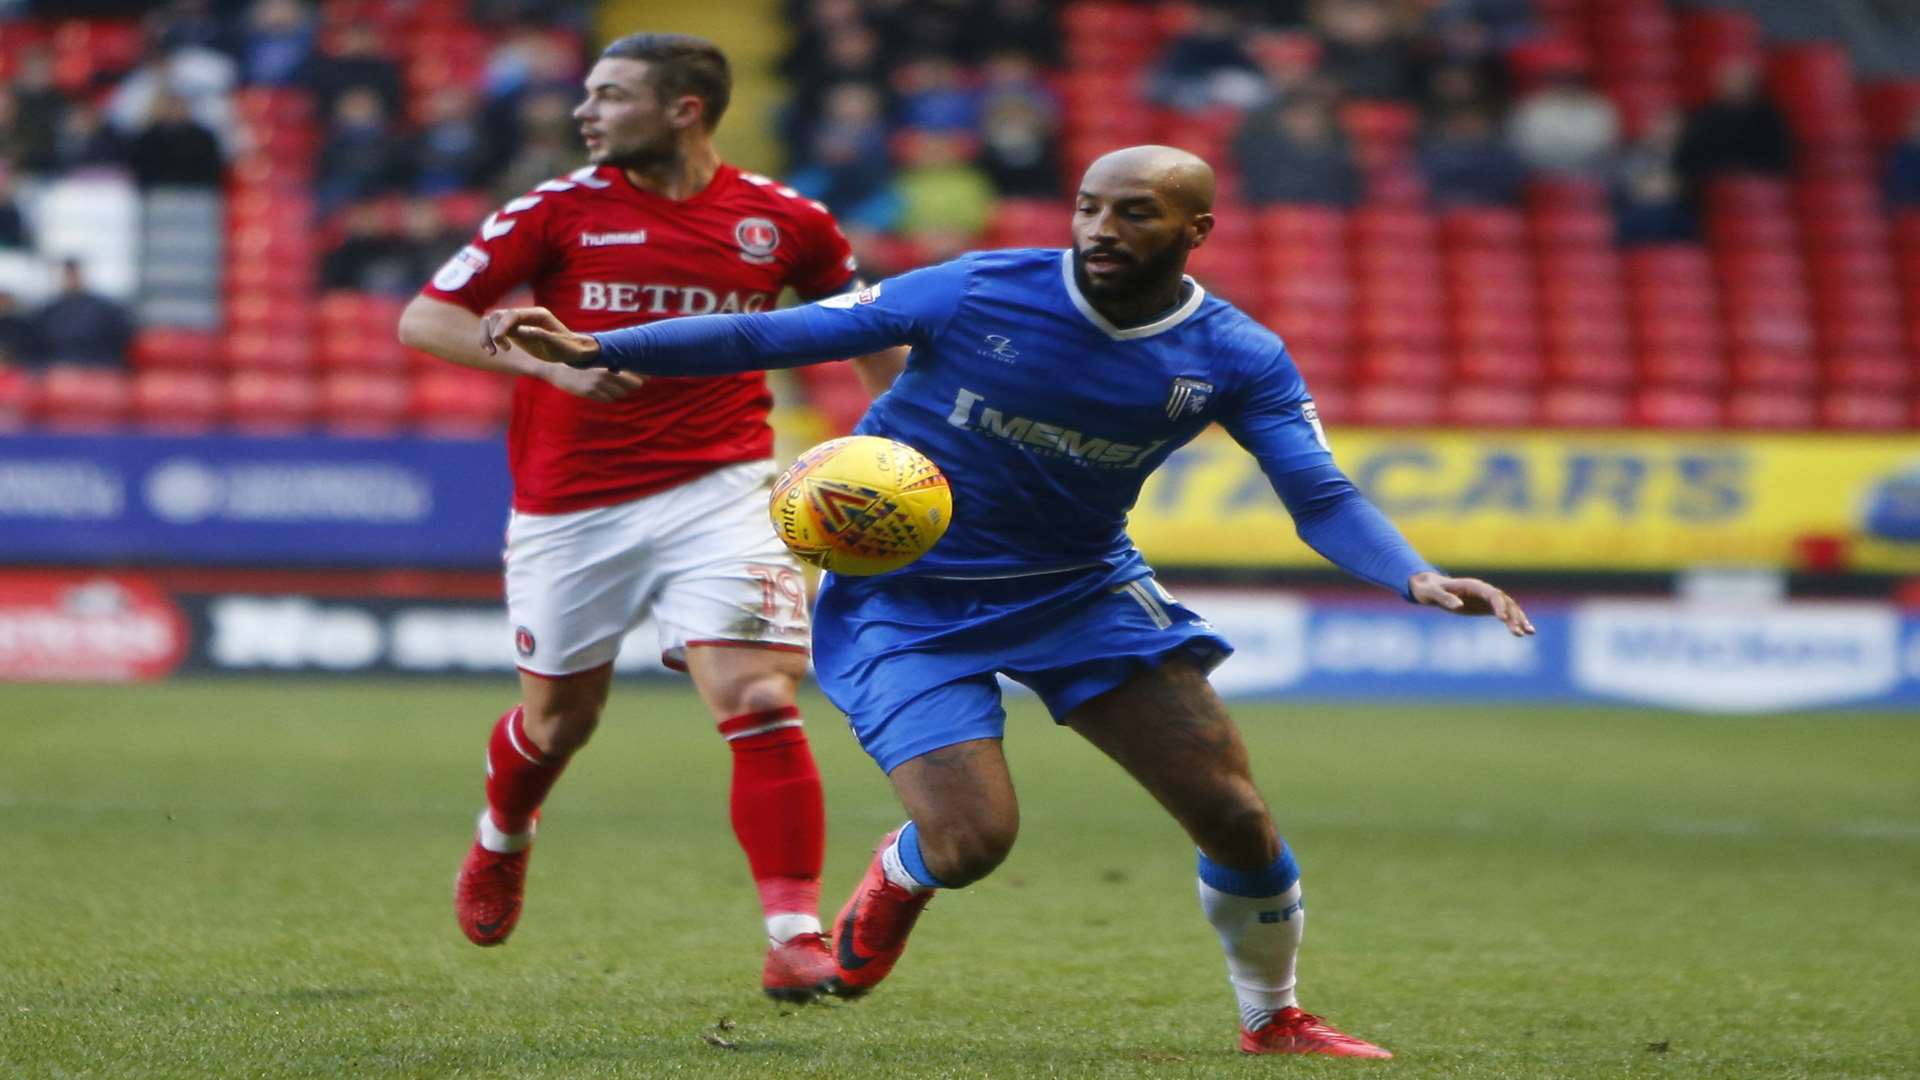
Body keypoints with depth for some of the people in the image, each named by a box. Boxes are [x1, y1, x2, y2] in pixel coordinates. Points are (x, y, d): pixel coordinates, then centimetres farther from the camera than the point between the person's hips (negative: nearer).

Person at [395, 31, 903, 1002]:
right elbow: (424, 318, -4)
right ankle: (500, 842, 48)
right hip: (571, 506, 1)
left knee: (759, 702, -17)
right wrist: (548, 362, -18)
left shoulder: (781, 222, 1)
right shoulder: (561, 209, -2)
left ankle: (796, 933, -15)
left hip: (719, 491, -1)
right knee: (559, 720, 14)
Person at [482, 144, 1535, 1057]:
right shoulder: (978, 293, -17)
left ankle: (1273, 1019, 20)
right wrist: (589, 349, -19)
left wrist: (1416, 576, -34)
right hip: (907, 594, -3)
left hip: (1082, 587, 3)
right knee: (970, 843, -18)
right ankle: (897, 875, 22)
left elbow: (1322, 498, -12)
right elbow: (775, 335, -13)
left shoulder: (1235, 359, -9)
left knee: (1232, 811, -8)